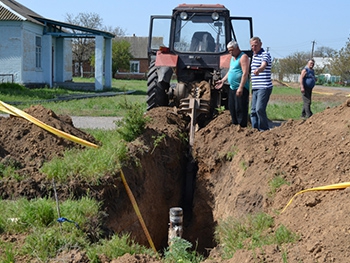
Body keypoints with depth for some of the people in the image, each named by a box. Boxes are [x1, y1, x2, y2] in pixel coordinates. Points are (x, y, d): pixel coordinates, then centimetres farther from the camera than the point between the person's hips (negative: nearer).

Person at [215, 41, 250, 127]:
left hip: (241, 89, -10)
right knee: (232, 108, 12)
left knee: (240, 109, -9)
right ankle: (235, 125, 21)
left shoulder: (243, 57, -10)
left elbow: (245, 73, -18)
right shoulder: (233, 58, 19)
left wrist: (241, 87, -24)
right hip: (232, 88, 10)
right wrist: (223, 80, 18)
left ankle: (242, 127, -5)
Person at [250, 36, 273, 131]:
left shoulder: (265, 54, -8)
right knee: (253, 111, 8)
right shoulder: (253, 56, 18)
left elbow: (263, 66, -29)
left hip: (264, 87, -8)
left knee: (259, 109, -17)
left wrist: (258, 70, -52)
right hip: (255, 88, 8)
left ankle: (264, 130, -6)